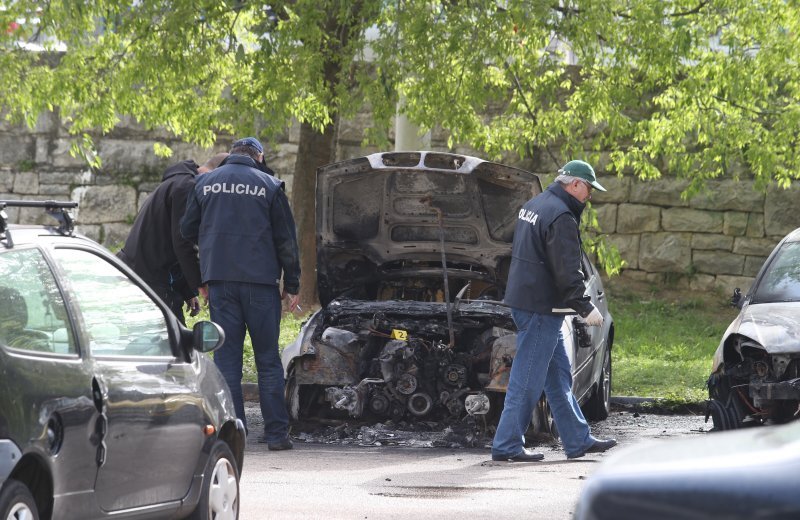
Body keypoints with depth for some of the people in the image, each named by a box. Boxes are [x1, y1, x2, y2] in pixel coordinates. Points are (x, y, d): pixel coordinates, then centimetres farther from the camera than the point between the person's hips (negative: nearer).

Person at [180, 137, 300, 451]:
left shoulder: (206, 183, 8)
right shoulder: (269, 186, 1)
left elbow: (187, 230, 14)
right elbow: (286, 239, 1)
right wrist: (292, 285, 6)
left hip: (219, 278, 2)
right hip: (260, 280, -2)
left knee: (226, 357, 5)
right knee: (268, 359, 4)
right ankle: (276, 432, 1)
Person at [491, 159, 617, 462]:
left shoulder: (532, 207, 14)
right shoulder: (561, 217, -18)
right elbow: (567, 272, -21)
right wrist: (586, 308, -16)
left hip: (523, 299, 11)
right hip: (541, 308, -11)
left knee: (558, 377, 15)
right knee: (528, 379, -6)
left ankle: (578, 440, 20)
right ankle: (507, 445, -3)